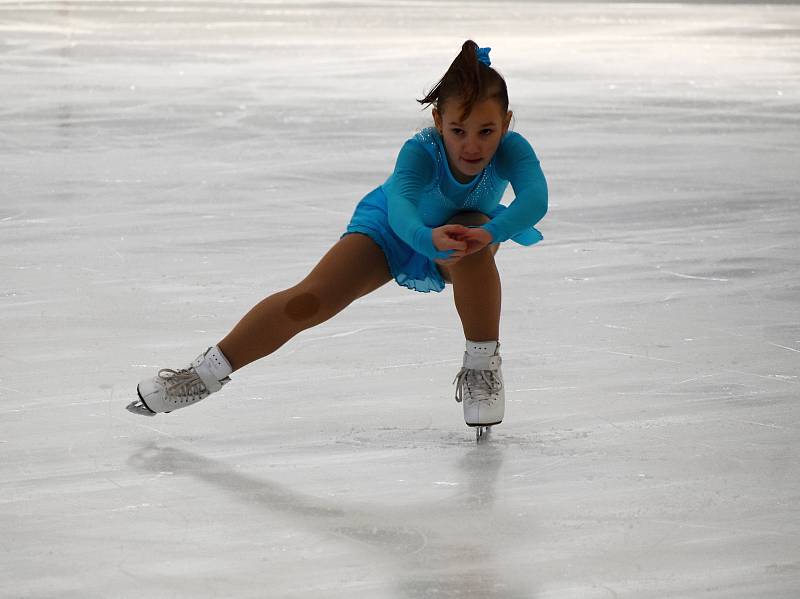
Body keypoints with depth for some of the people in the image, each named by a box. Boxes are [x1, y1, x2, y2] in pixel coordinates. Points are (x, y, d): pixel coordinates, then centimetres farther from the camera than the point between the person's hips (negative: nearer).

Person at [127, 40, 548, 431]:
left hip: (470, 227, 1)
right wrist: (429, 238, -80)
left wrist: (489, 233, -73)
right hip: (393, 228, 0)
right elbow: (399, 204, -57)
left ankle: (482, 365, -16)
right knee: (309, 301, -13)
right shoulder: (421, 151, -39)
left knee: (473, 244, -37)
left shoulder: (511, 150, -35)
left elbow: (535, 199, -53)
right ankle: (207, 373, 4)